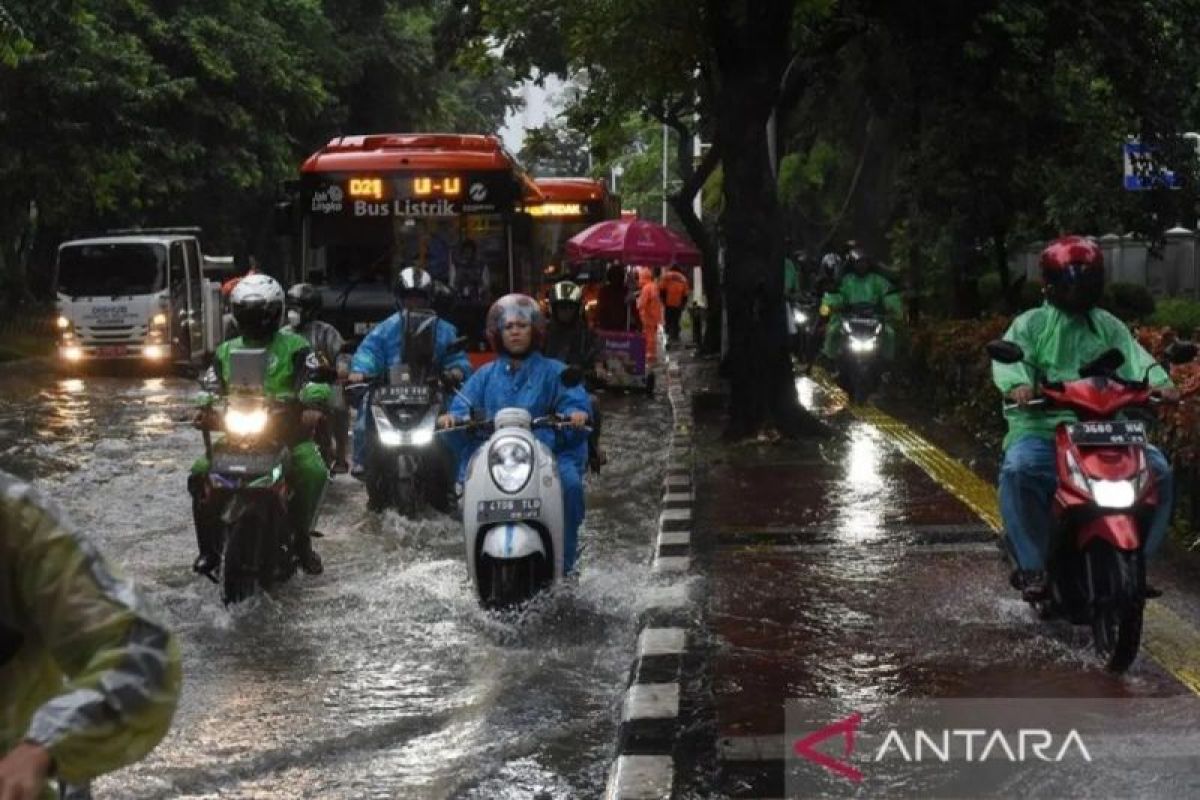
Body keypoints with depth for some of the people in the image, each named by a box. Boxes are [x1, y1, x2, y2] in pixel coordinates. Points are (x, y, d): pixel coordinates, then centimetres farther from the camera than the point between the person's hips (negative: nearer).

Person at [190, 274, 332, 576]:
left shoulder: (295, 348, 7)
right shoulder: (226, 352, 20)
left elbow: (316, 380, -6)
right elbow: (211, 386, 16)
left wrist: (313, 406, -27)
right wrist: (206, 409, -7)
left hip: (288, 432, -3)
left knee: (313, 472, -31)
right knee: (200, 474, -20)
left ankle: (302, 540, -9)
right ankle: (209, 547, -6)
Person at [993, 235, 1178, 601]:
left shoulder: (1109, 327, 20)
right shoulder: (1031, 324, 10)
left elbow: (1134, 356, 2)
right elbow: (1010, 356, -9)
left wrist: (1159, 381, -21)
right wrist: (1018, 384, -33)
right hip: (1041, 429, -3)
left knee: (1158, 470, -17)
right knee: (1018, 470, -34)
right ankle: (1032, 565, -23)